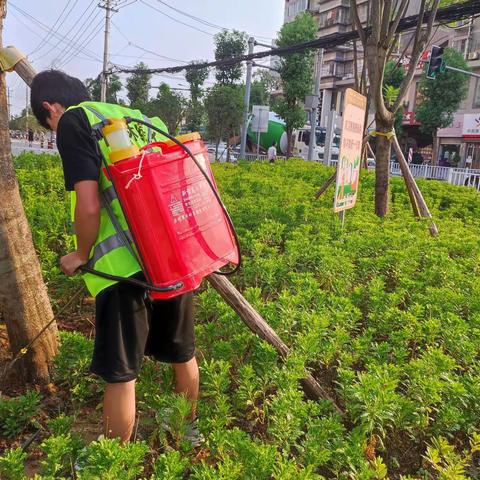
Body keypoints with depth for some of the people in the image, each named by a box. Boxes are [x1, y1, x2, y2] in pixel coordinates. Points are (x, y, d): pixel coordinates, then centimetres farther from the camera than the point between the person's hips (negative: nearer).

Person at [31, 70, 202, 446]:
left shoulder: (73, 121, -1)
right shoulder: (135, 115, 20)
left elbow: (89, 206, -13)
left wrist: (82, 255, 4)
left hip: (126, 265, -7)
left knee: (119, 372, 10)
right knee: (183, 353, 24)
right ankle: (189, 429, 46)